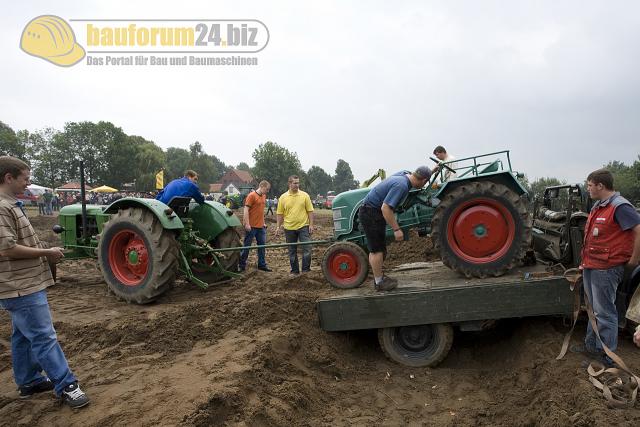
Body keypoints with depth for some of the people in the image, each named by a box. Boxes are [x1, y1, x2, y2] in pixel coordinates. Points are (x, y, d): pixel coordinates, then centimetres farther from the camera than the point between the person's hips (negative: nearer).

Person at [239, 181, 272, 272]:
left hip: (261, 226, 7)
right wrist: (247, 224, -18)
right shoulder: (251, 195, -11)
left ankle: (262, 265, 17)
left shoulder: (264, 196, 12)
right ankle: (241, 265, 13)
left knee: (262, 245, 9)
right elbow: (246, 210, -15)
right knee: (247, 246, 2)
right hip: (251, 226, -7)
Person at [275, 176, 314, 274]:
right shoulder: (283, 197, 2)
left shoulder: (304, 195, 0)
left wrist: (311, 225, -6)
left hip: (303, 226, -1)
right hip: (289, 228, 1)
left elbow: (310, 211, 1)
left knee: (307, 248, -8)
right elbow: (279, 214, 5)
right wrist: (278, 227, 0)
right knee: (292, 251, 10)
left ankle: (306, 270, 2)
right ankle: (295, 271, 21)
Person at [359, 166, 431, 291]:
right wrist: (396, 229, -27)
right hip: (370, 214, -10)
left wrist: (432, 170, 35)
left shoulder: (405, 174, 2)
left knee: (378, 248, 16)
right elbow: (385, 208, -31)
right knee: (377, 249, -3)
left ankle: (379, 276, 26)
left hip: (376, 212, 10)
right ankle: (379, 282, 6)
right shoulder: (401, 185, -26)